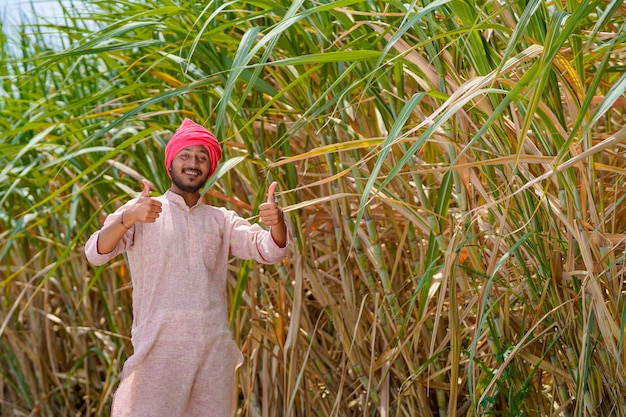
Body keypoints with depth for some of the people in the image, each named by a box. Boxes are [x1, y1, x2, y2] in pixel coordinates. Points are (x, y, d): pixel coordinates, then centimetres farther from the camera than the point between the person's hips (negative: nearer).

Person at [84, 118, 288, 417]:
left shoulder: (222, 220, 15)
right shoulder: (140, 212, 4)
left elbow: (270, 251, 3)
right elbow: (96, 254, -11)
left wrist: (277, 222, -21)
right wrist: (127, 219, -31)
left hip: (215, 348, 4)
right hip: (160, 347, -4)